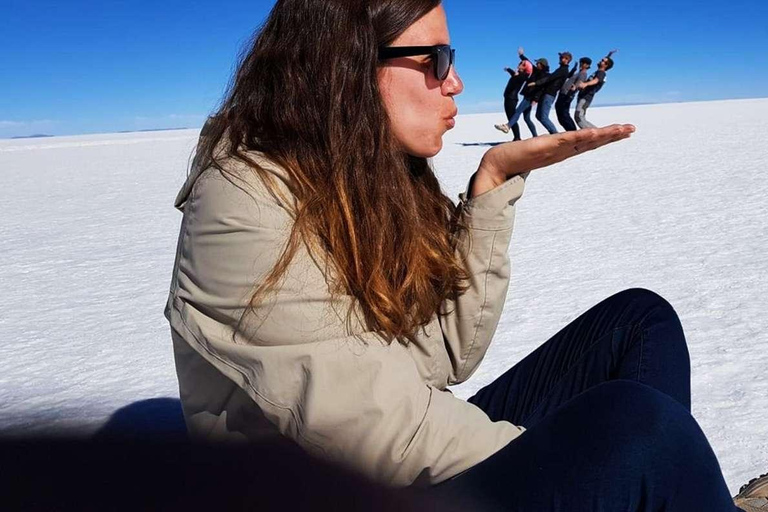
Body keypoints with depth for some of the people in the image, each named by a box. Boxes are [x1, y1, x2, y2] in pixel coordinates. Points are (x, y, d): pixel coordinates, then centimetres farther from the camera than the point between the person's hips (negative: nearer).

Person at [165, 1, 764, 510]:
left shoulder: (378, 178, 4)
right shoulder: (244, 205, -19)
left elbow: (448, 356, 0)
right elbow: (368, 430, -25)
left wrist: (494, 183, -7)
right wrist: (553, 463, -14)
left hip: (422, 463, 8)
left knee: (637, 322, 2)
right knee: (639, 423, -26)